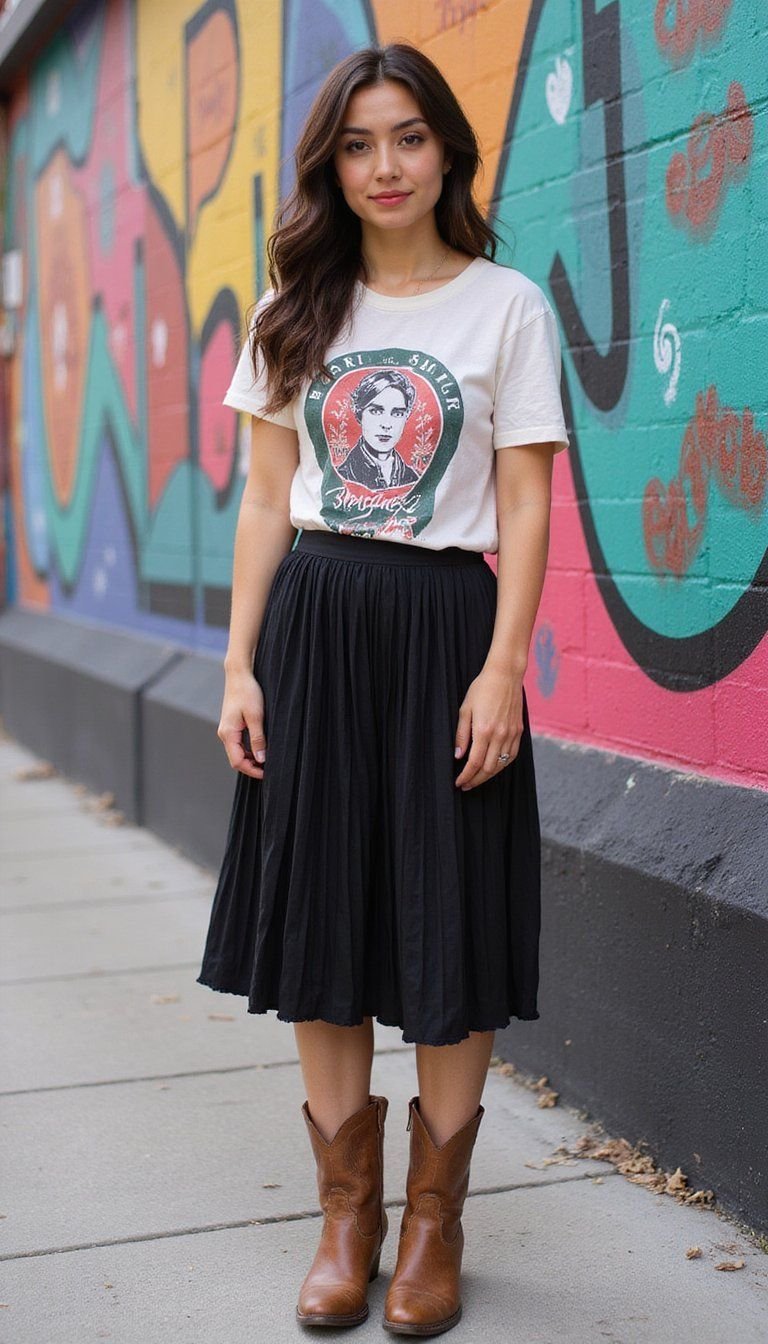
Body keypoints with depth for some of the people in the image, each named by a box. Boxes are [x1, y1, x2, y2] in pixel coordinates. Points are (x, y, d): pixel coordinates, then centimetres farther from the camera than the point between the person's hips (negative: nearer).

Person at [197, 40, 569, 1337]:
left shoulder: (508, 305, 2)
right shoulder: (297, 312, 10)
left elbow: (525, 506, -2)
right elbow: (267, 500, 9)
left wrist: (503, 669, -11)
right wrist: (240, 664, 2)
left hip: (443, 623, -3)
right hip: (314, 624, 3)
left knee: (449, 935, 1)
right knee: (319, 916, 5)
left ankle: (435, 1220, 18)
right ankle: (347, 1214, 20)